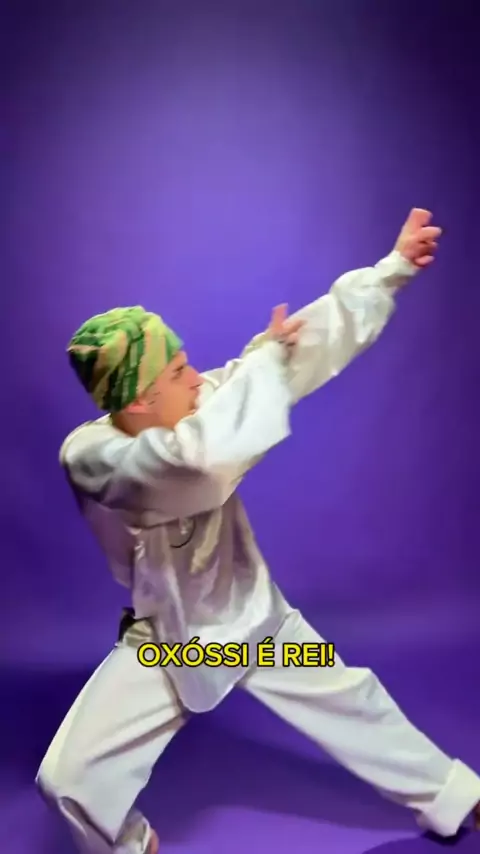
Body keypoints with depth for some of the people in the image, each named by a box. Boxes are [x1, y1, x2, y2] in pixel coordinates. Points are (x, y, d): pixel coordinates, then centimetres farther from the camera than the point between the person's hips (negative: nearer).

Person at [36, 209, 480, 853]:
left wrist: (395, 267, -17)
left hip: (252, 616, 4)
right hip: (168, 643, -3)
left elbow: (310, 344, -17)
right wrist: (265, 356, -37)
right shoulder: (88, 457, -30)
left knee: (355, 702, 17)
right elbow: (200, 458, -50)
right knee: (69, 778, -5)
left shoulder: (196, 406, -18)